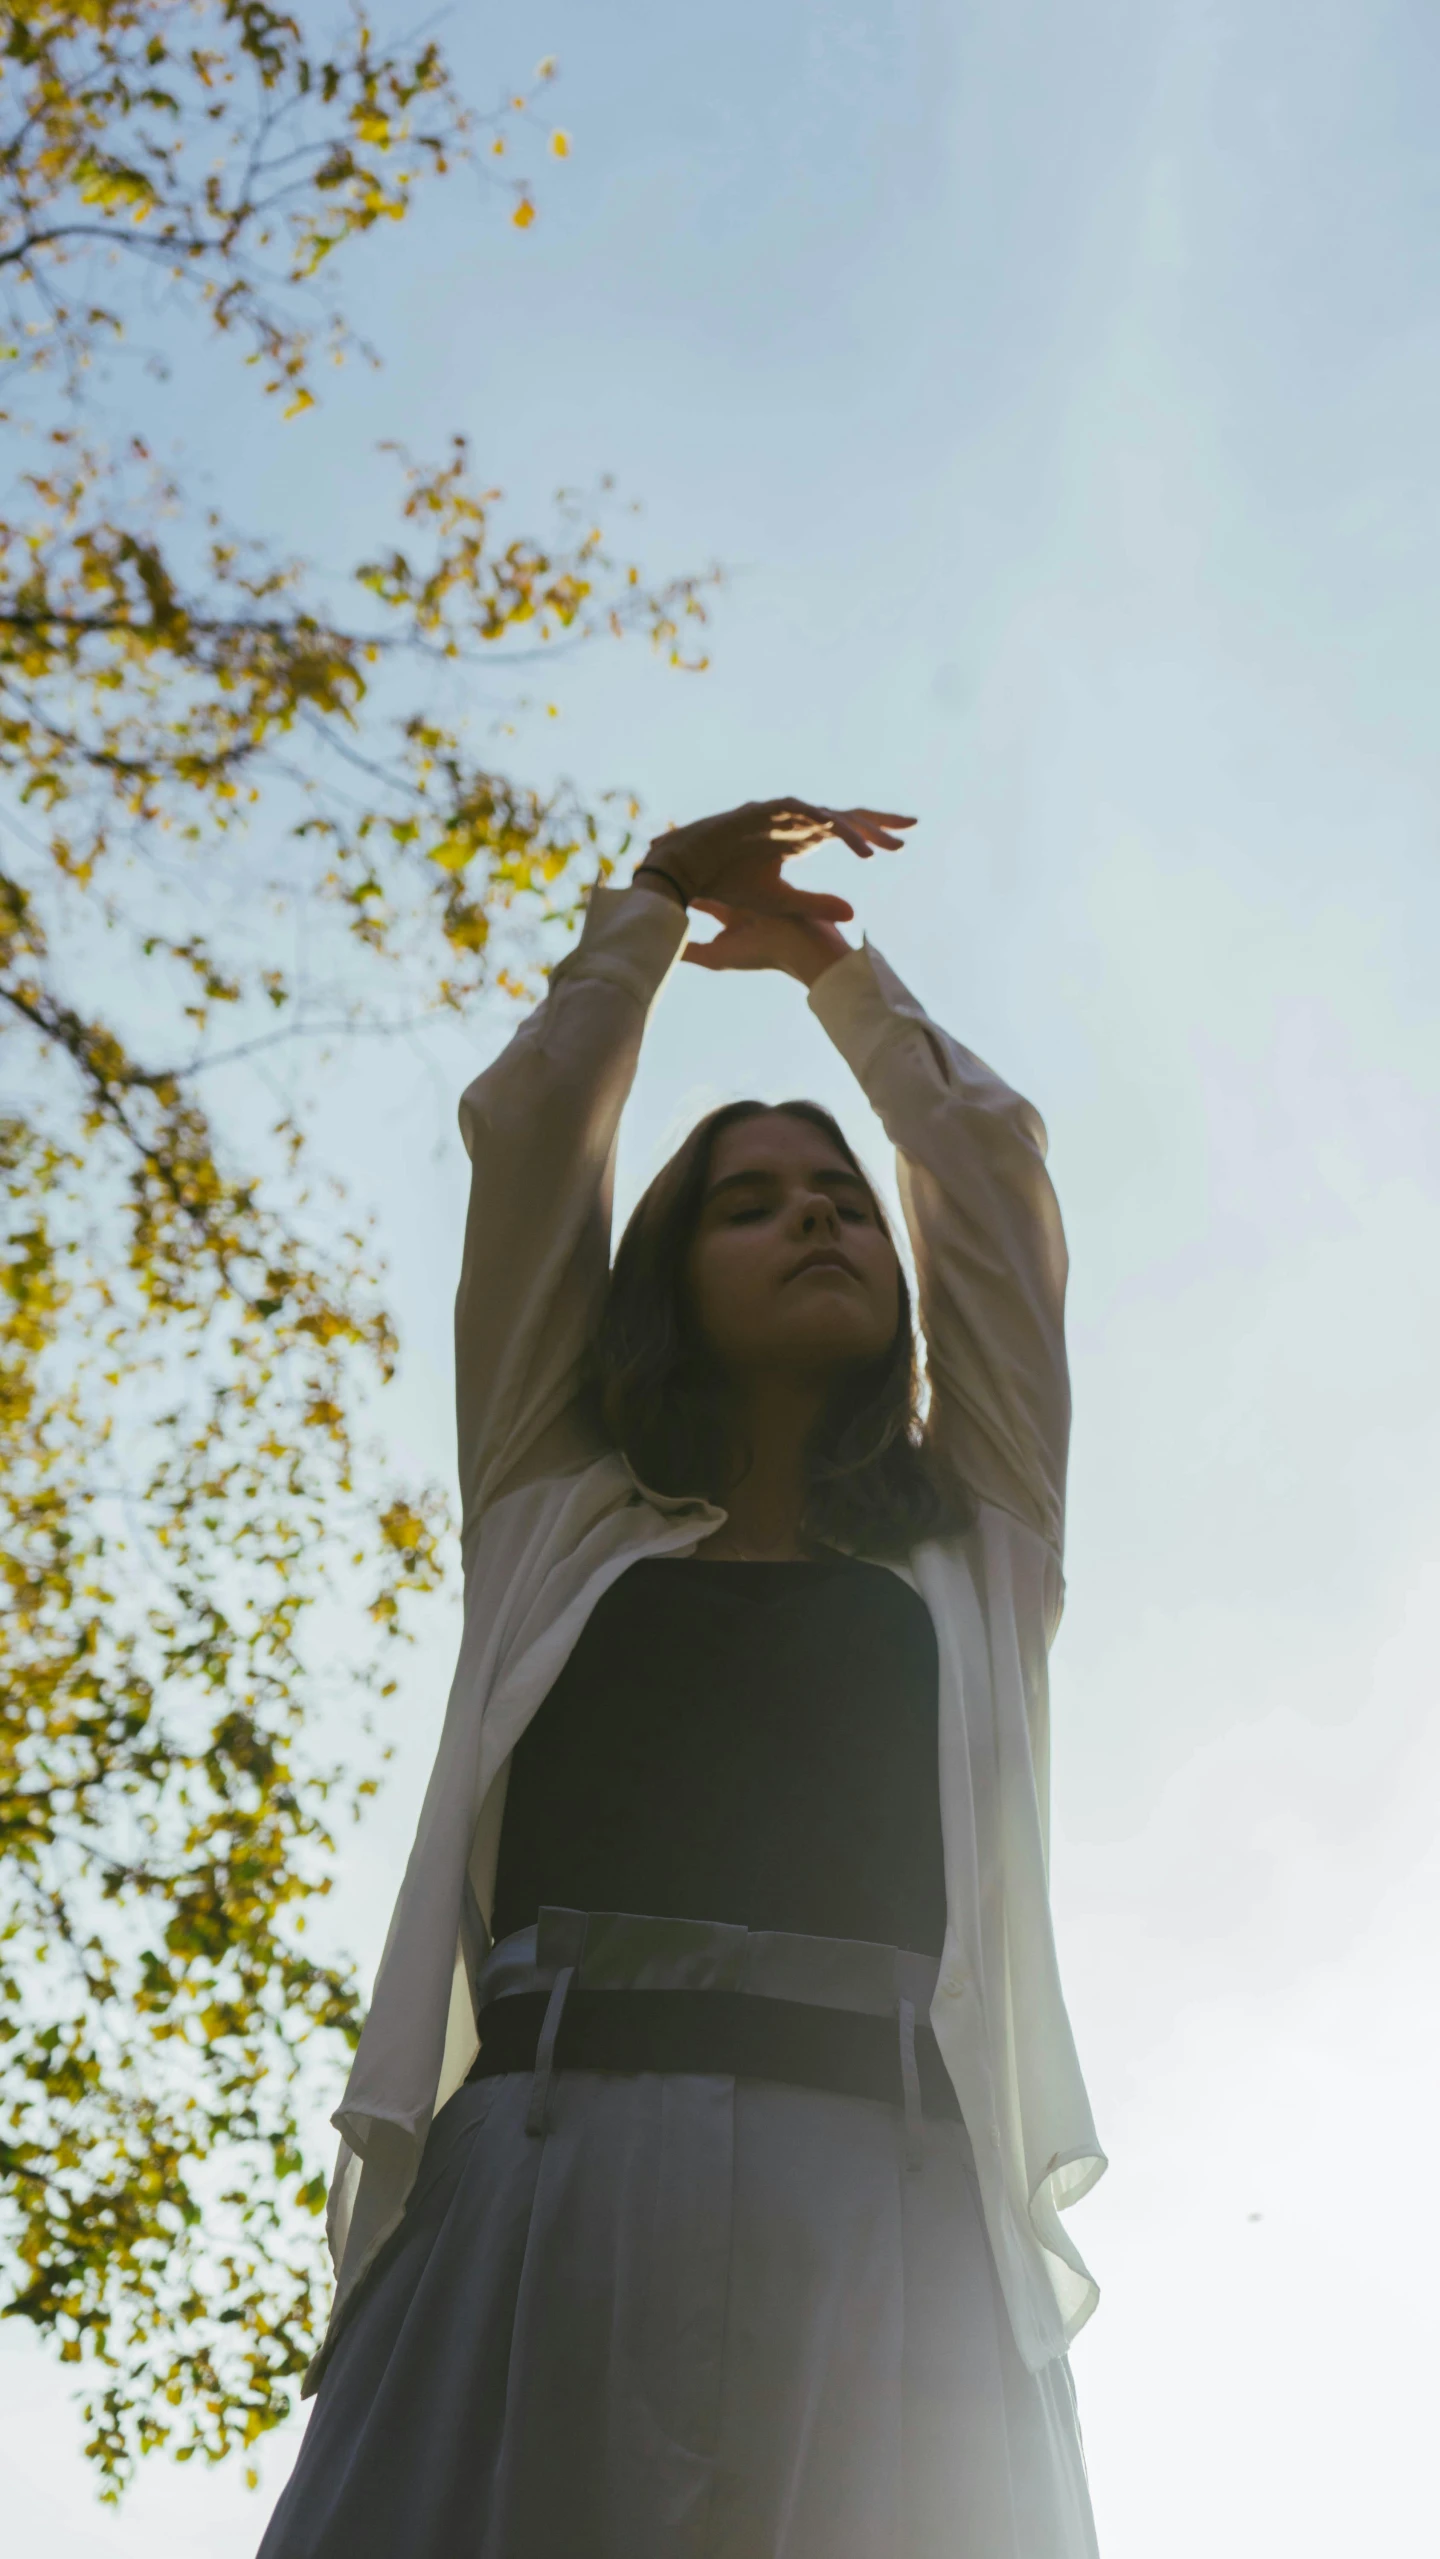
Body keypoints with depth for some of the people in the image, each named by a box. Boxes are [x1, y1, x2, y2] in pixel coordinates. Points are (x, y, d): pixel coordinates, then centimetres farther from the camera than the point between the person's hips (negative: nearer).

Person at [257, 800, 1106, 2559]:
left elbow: (986, 1148, 28)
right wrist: (656, 900, 34)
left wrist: (829, 958, 42)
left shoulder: (973, 1557, 24)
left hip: (885, 2208, 1)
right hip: (542, 2167, 0)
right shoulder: (559, 1522, 22)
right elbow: (527, 1127, 22)